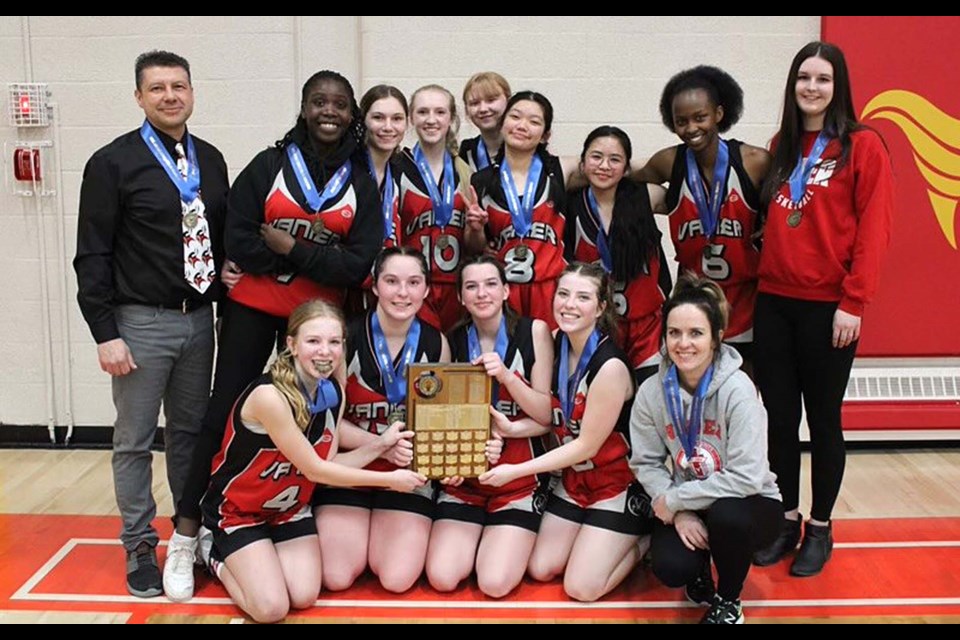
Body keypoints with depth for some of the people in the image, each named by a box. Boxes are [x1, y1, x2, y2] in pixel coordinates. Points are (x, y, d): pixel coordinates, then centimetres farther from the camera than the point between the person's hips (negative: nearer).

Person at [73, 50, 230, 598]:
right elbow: (93, 255, -8)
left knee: (190, 433, 14)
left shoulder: (211, 160, 8)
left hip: (199, 320, 4)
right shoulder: (113, 163, -6)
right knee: (135, 442, 6)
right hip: (140, 323, -4)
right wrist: (106, 333, -12)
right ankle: (141, 547, 19)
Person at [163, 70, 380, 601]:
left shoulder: (362, 183, 2)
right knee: (225, 411, 0)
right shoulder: (268, 166, -2)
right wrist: (318, 254, -13)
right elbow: (240, 245, -11)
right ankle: (185, 536, 9)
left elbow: (359, 265, -9)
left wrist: (289, 247, -15)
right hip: (253, 309, -1)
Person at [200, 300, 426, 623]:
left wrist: (380, 445, -16)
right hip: (238, 509, -6)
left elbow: (328, 464, -7)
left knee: (304, 598, -7)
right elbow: (314, 470, -25)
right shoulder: (269, 395, -32)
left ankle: (244, 558, 21)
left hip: (290, 507, 6)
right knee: (272, 608, -14)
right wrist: (389, 480, -21)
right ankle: (219, 557, 15)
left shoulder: (334, 393, -8)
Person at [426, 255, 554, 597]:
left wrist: (505, 375, -22)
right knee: (441, 578, -12)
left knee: (495, 584, -16)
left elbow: (546, 416, -7)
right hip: (464, 474, 3)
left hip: (519, 476, -2)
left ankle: (512, 540, 18)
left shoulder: (534, 331, -4)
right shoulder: (454, 341, 4)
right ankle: (478, 536, 21)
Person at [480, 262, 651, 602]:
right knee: (540, 570, 4)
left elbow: (586, 445, -21)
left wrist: (516, 471, -19)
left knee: (581, 588, -8)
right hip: (573, 478, 7)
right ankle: (595, 536, 26)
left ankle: (644, 539, 15)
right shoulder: (557, 343, -4)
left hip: (619, 484, -6)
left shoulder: (611, 366, -27)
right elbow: (555, 419, -2)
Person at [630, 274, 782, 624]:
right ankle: (700, 571, 15)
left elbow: (746, 477, -28)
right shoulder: (652, 391, -11)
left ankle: (728, 602, -3)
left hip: (748, 504, -2)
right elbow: (646, 463, -5)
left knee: (726, 516, -36)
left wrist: (674, 499, -21)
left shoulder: (737, 390, -23)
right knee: (671, 568, -26)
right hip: (684, 506, 2)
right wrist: (678, 512, -19)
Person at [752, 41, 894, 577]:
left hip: (827, 308, -4)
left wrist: (854, 301, -13)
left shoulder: (863, 146, -3)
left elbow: (873, 229, -8)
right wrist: (760, 277, 6)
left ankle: (821, 528, 21)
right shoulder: (781, 148, 12)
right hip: (774, 302, 5)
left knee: (823, 419, 7)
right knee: (778, 416, 9)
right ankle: (787, 519, 24)